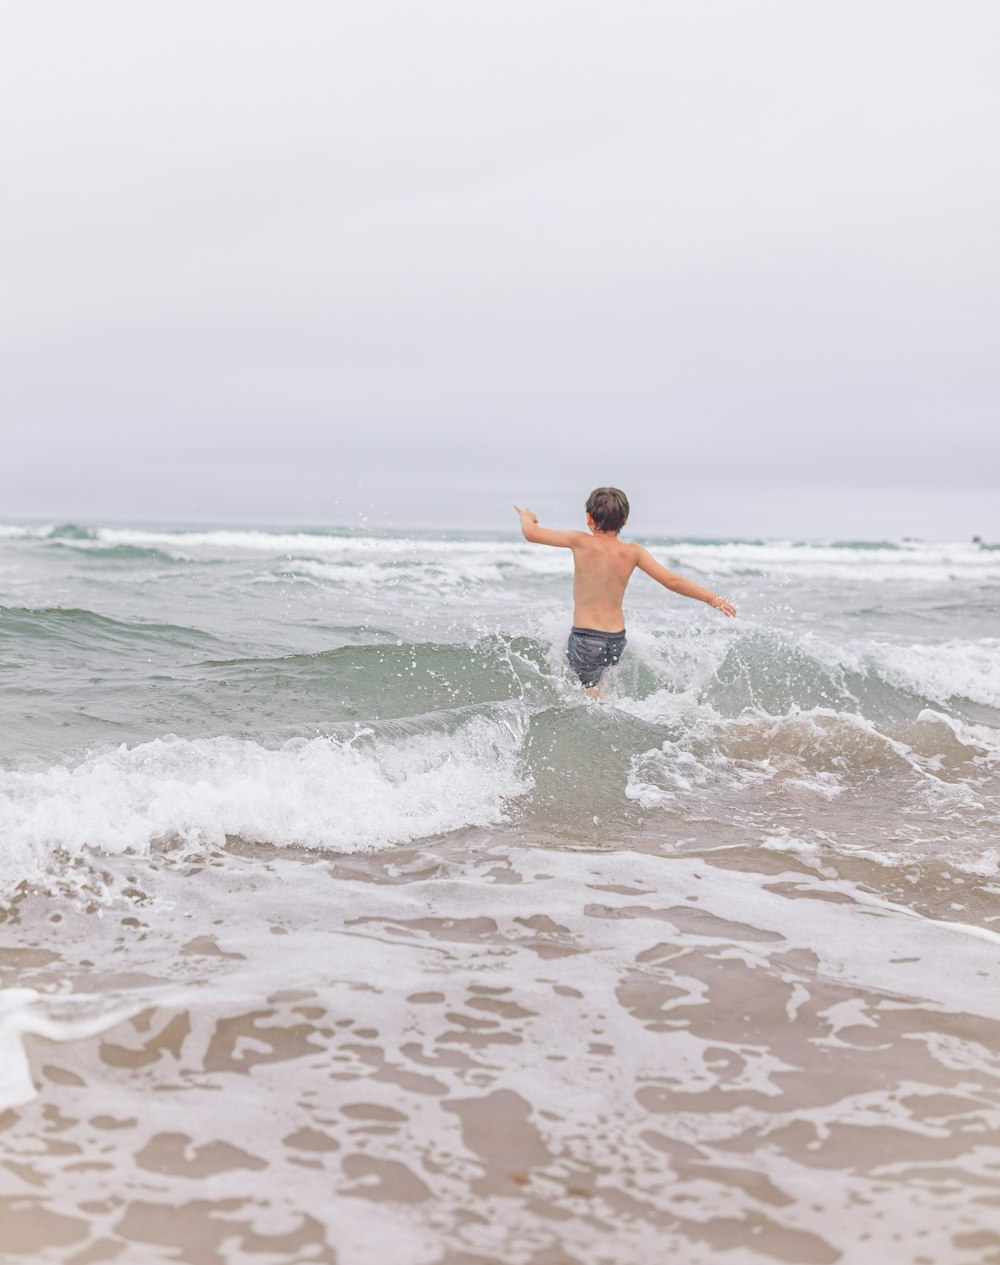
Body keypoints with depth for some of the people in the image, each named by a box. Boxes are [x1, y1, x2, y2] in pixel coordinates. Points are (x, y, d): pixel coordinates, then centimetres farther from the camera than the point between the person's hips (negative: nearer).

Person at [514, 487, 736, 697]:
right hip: (616, 640, 5)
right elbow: (671, 581, -7)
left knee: (590, 692, 4)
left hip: (584, 638, -5)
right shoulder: (632, 551, -5)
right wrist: (712, 598, 1)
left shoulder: (581, 543, -13)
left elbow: (531, 533, -7)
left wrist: (527, 517, 17)